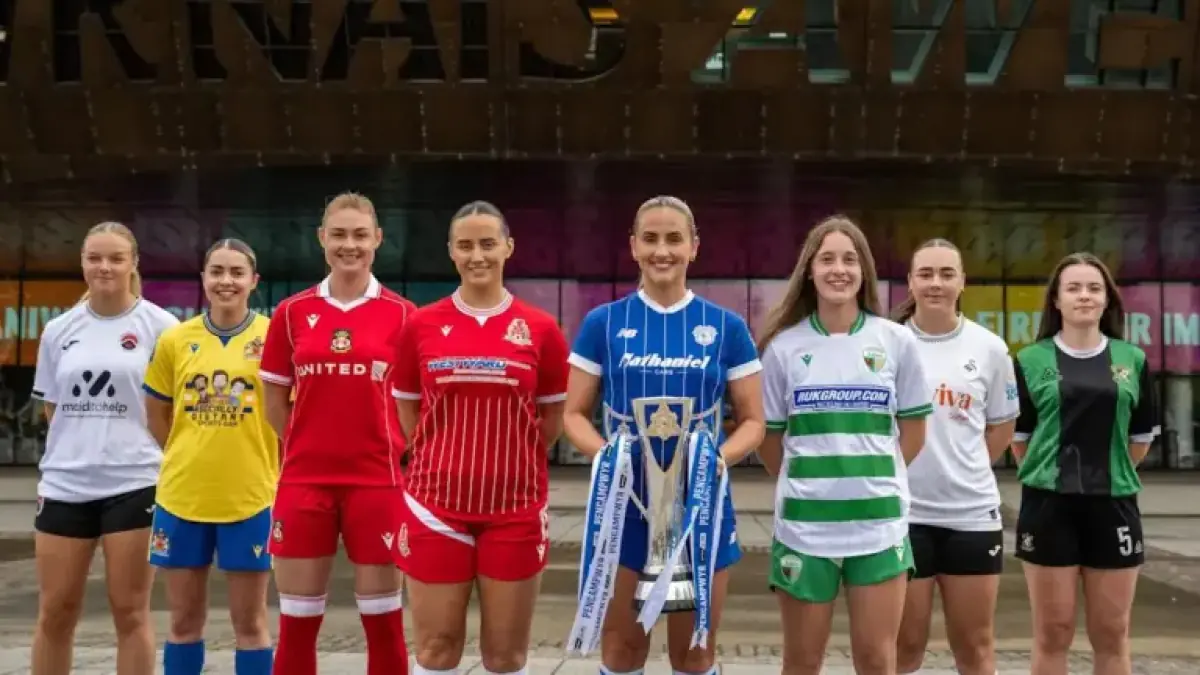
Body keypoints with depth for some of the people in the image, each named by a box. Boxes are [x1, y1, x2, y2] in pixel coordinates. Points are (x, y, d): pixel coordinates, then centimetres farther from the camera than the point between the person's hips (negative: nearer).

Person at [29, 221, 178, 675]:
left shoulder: (160, 326, -3)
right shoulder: (59, 330, 8)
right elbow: (53, 408, 17)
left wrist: (131, 443, 0)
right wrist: (85, 442, 9)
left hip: (134, 483, -3)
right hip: (64, 484, 4)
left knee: (130, 612, 4)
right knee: (55, 613, 9)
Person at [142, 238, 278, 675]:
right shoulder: (174, 340, 2)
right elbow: (157, 413, 14)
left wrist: (260, 461, -3)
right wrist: (190, 456, 8)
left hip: (250, 497, -2)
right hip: (182, 496, 3)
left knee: (249, 621, 7)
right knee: (184, 621, 13)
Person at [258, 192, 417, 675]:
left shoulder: (401, 314, -1)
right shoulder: (291, 313, 4)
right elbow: (274, 403, 11)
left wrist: (385, 447, 1)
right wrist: (314, 447, 8)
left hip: (376, 480, -1)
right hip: (304, 480, 2)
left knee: (383, 619, 7)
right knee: (296, 622, 8)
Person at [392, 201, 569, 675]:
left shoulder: (540, 329, -1)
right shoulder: (420, 325, 1)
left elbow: (553, 418, 9)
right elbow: (406, 414, 11)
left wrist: (510, 465, 8)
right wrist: (449, 465, 7)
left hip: (516, 509, 0)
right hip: (436, 504, 0)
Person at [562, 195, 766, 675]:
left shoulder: (726, 328, 1)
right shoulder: (602, 324, 1)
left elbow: (753, 421, 4)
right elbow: (574, 414, 3)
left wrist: (717, 457, -17)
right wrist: (605, 453, -17)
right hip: (624, 505, 0)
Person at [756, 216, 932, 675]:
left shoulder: (897, 341, 2)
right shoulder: (783, 346, 0)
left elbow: (913, 432, 9)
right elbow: (768, 439, 6)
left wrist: (872, 479, 8)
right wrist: (805, 484, 8)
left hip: (879, 524, 0)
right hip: (803, 526, 0)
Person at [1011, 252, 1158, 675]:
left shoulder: (1132, 360, 5)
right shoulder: (1031, 361, 0)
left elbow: (1141, 438, 12)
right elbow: (1017, 437, 5)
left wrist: (1108, 475, 11)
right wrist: (1054, 475, 6)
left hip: (1114, 505, 2)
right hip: (1048, 505, -2)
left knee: (1112, 634, 8)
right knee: (1053, 634, 4)